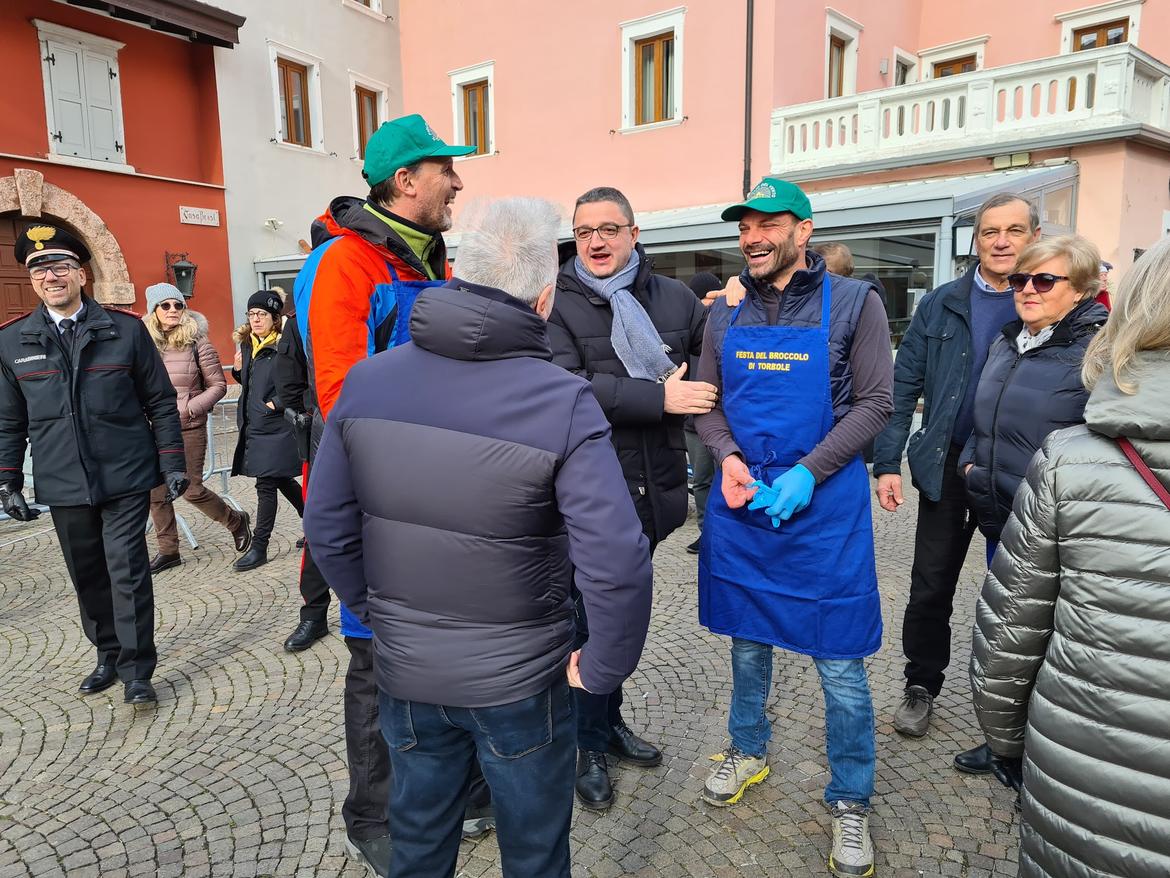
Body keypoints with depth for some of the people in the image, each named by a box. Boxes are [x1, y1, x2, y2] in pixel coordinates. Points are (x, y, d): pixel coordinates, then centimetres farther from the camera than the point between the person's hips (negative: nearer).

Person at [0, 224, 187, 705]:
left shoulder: (125, 328, -1)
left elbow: (160, 402, 2)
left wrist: (172, 463, -3)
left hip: (125, 476, -3)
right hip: (63, 485, 3)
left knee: (127, 571, -2)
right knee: (87, 575, 12)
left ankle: (136, 670, 10)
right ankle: (108, 657, 30)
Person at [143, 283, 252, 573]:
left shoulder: (196, 343, -4)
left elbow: (218, 385, -2)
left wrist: (189, 409, -13)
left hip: (188, 429, -4)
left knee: (191, 489, -3)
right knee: (156, 492, 6)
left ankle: (237, 521, 22)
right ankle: (168, 551, 21)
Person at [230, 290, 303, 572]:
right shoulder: (247, 346, 13)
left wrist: (275, 403, -19)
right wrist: (238, 369, 4)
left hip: (276, 427, -9)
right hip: (253, 426, 9)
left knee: (266, 485, -4)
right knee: (282, 481, 16)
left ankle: (259, 547, 5)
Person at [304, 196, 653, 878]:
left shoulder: (366, 381, -9)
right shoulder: (563, 400, -22)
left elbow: (327, 528, -2)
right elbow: (617, 562, -27)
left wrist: (380, 615, 11)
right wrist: (603, 667, -10)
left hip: (405, 674, 4)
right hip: (519, 681, -3)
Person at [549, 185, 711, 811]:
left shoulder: (674, 298, 7)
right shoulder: (556, 303, -7)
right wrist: (660, 397, -24)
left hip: (653, 487, 5)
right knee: (592, 618, 6)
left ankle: (610, 719, 41)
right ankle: (590, 744, 27)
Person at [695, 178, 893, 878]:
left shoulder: (852, 301, -4)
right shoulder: (726, 314, 6)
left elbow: (875, 402, -6)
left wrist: (807, 473, -17)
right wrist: (728, 458, -10)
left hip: (824, 504, -3)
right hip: (740, 499, 4)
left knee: (840, 664, 5)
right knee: (747, 640, 19)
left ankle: (851, 802, 26)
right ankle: (749, 752, 42)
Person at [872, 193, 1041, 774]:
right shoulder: (942, 305, 2)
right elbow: (903, 386, 1)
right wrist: (887, 463, -6)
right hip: (948, 465, 1)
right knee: (930, 587, 8)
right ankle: (921, 686, 29)